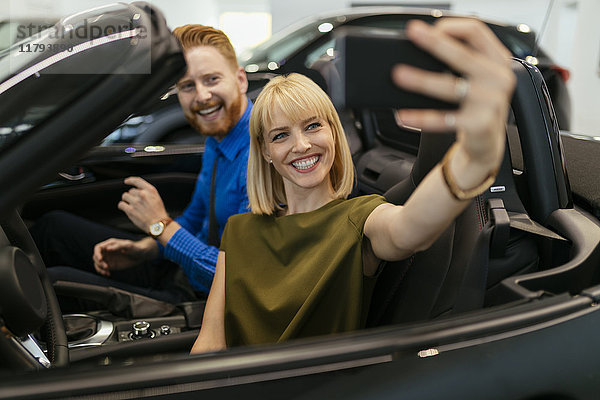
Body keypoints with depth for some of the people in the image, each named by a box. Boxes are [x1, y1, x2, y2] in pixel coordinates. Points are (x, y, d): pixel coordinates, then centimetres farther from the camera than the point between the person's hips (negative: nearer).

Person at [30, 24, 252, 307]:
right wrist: (142, 250, -1)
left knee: (54, 281, -20)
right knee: (55, 225, 13)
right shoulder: (217, 139, 3)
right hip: (179, 269, 9)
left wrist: (160, 224, -23)